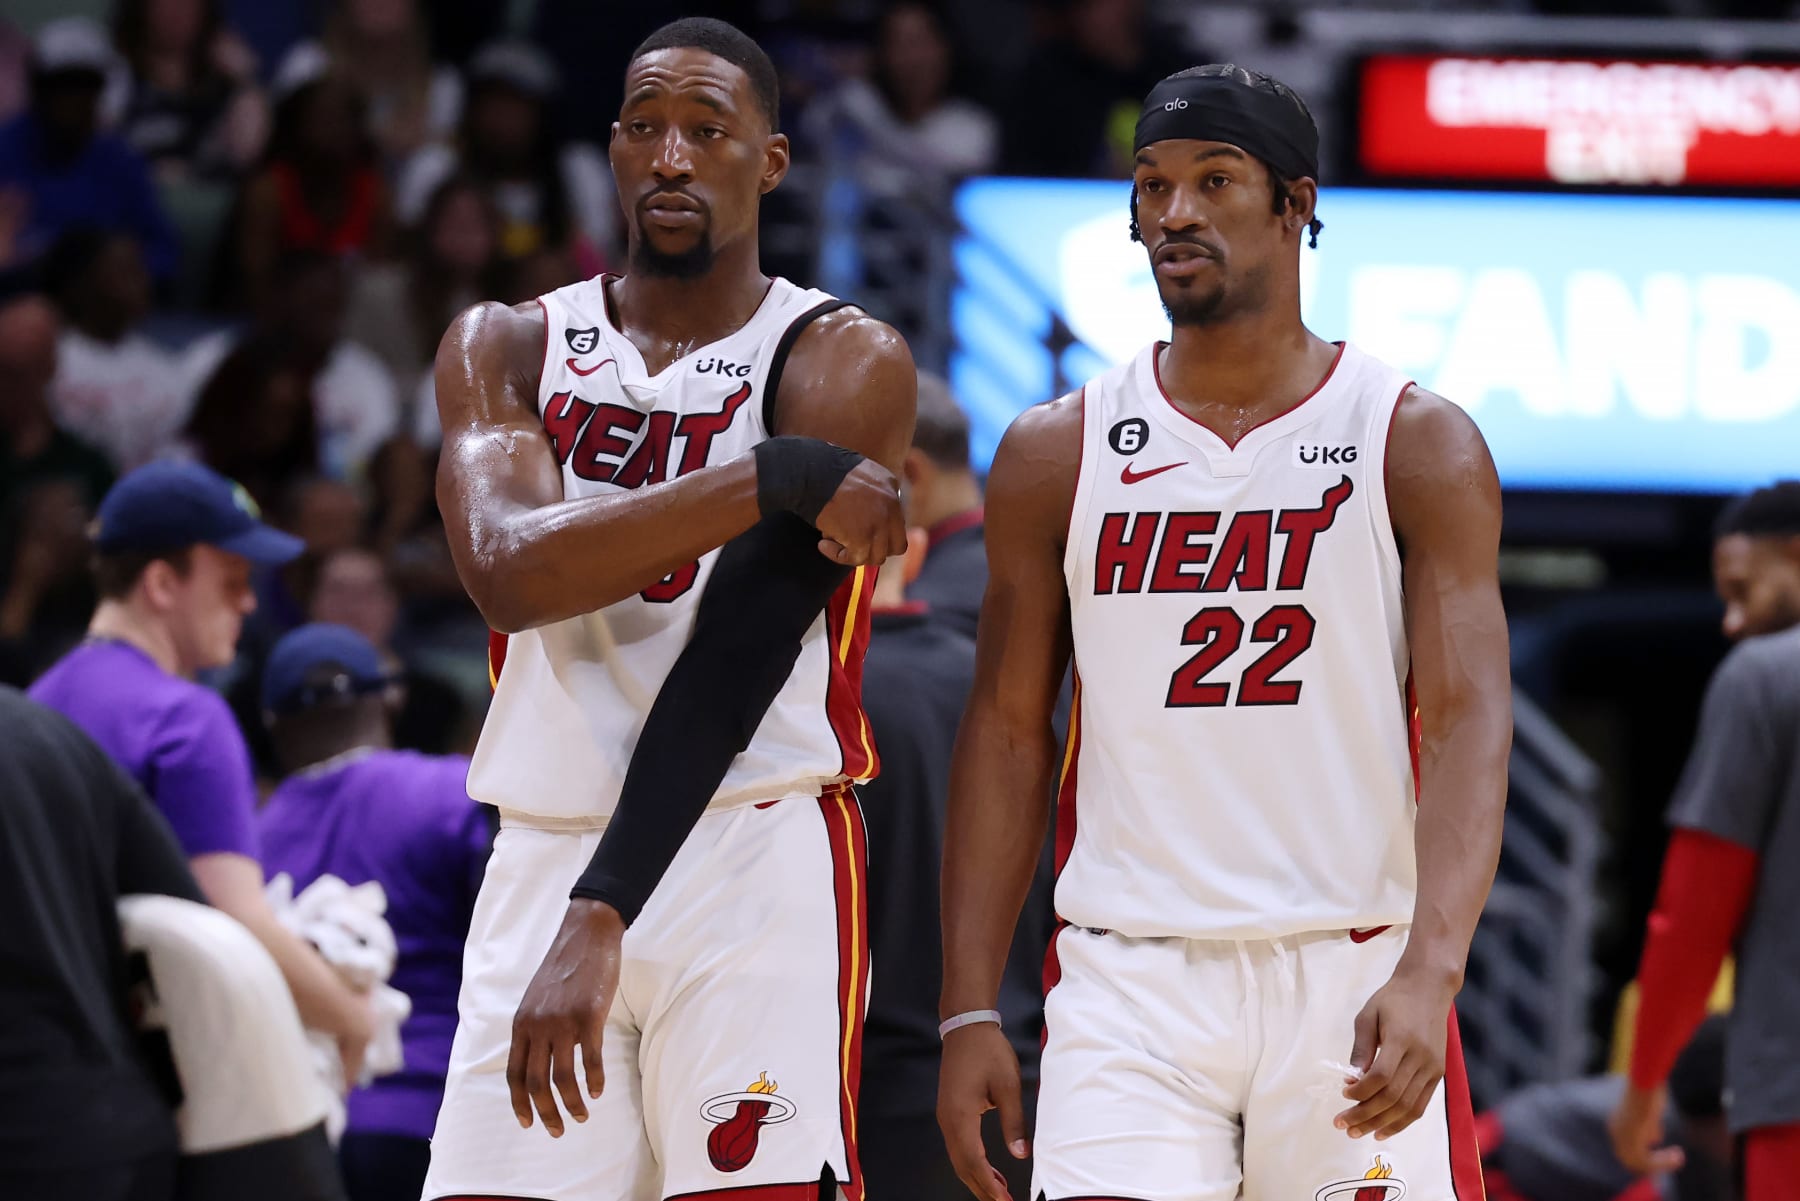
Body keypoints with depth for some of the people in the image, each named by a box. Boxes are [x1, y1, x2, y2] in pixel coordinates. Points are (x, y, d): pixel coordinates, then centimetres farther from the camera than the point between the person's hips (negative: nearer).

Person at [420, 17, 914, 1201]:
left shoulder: (840, 361, -2)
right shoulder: (505, 347, 10)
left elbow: (738, 658, -12)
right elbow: (510, 571, -10)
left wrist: (601, 921, -21)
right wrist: (770, 482, -19)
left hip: (751, 851, -4)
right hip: (544, 862, 4)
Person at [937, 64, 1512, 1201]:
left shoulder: (1420, 445, 1)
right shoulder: (1058, 453, 8)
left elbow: (1470, 720, -9)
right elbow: (1008, 731, 9)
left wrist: (1430, 972, -24)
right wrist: (970, 1009, 1)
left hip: (1354, 975, -1)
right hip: (1129, 973, 1)